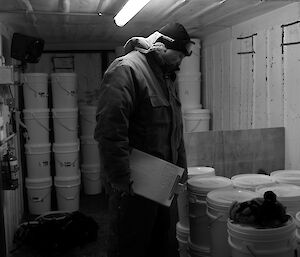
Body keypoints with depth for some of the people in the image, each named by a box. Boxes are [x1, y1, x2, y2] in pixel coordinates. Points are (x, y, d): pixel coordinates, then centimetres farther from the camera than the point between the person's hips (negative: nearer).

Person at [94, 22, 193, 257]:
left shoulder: (167, 74, 13)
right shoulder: (125, 69, -17)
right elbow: (109, 130, -25)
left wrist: (181, 169, 16)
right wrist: (121, 180, -24)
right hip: (134, 184, -8)